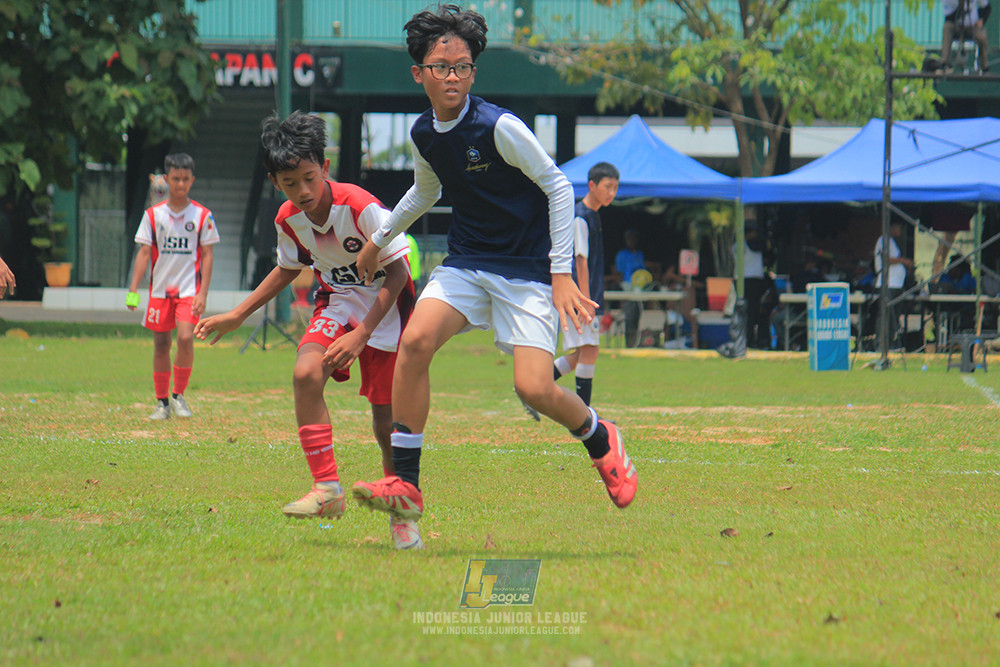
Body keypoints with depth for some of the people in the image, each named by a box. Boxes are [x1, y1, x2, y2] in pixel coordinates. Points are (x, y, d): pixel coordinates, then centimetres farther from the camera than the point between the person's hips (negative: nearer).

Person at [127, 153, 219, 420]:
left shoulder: (202, 215, 1)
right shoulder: (153, 214, 4)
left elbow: (207, 255, 3)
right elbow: (144, 253, 5)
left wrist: (203, 294, -4)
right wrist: (133, 290, -3)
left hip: (189, 288, -2)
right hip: (160, 288, 2)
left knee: (185, 338, -19)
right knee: (161, 345, 4)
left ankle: (179, 395, -2)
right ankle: (162, 402, 16)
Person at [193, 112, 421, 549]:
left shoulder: (361, 208, -27)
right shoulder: (288, 220, -8)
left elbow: (397, 272, -20)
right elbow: (287, 270, 14)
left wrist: (361, 334, -27)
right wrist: (237, 316, 12)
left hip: (385, 303, -4)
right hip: (337, 301, 4)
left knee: (387, 419, -5)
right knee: (306, 372, -25)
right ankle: (326, 489, -21)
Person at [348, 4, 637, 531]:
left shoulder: (499, 127, -16)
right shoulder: (424, 134, 4)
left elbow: (558, 187, -11)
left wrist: (562, 274, -14)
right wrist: (378, 240, 34)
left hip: (526, 270, -5)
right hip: (465, 264, 5)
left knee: (534, 388, -17)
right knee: (415, 340, -21)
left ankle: (601, 441, 18)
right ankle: (404, 485, -16)